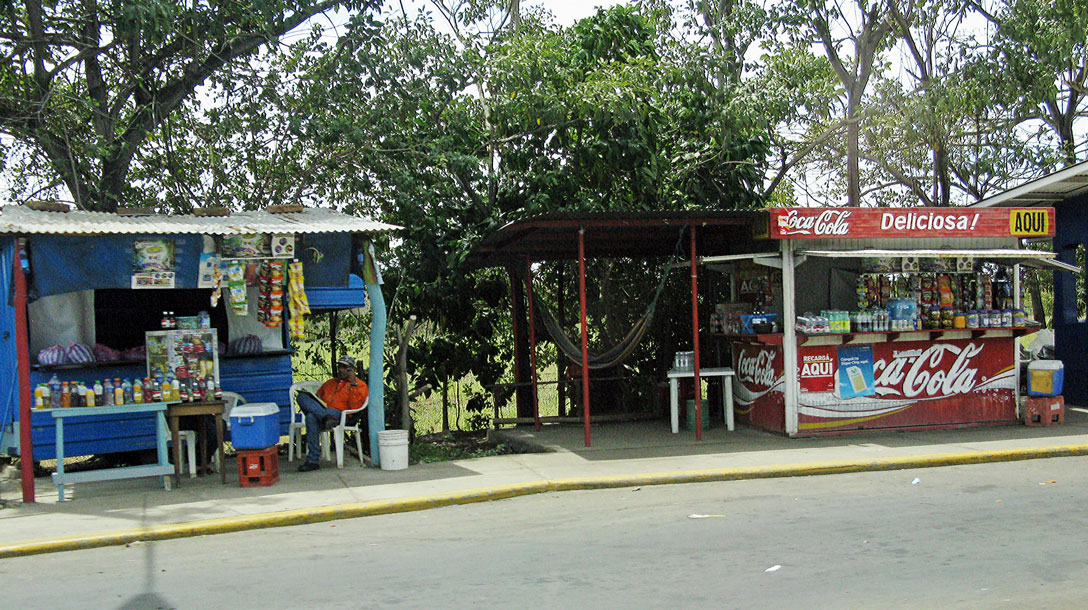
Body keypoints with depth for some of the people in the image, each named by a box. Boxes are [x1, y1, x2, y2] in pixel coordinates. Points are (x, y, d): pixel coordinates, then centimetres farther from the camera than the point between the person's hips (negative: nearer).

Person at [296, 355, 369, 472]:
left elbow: (354, 407, -2)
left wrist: (353, 384, -5)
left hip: (339, 414, -6)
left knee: (312, 417, -39)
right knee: (301, 395, -25)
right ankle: (327, 417, -44)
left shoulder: (359, 385, 15)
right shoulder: (330, 383, 36)